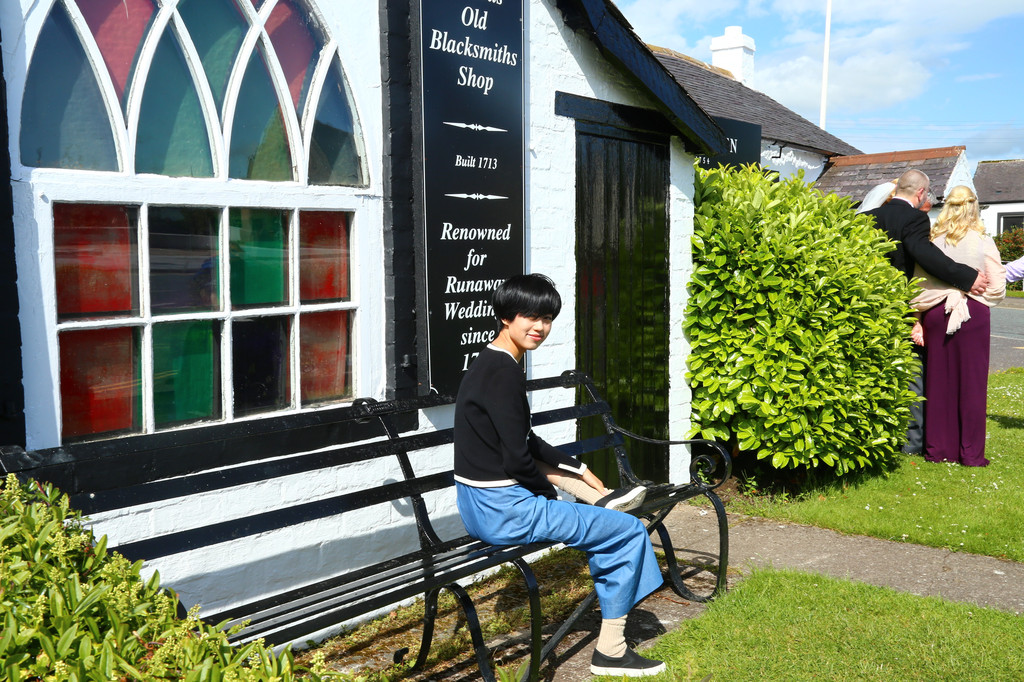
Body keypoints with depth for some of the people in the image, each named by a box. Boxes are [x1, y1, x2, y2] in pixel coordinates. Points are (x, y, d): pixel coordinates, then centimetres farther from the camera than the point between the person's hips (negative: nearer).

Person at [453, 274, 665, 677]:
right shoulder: (504, 370, -20)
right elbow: (517, 459, -23)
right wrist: (549, 494, -4)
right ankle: (610, 651, 13)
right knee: (629, 531, -1)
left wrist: (577, 469, 18)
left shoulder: (489, 363, 11)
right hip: (502, 510, -11)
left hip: (478, 506, 11)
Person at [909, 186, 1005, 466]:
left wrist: (918, 322, 7)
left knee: (939, 381, 8)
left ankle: (939, 449, 14)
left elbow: (919, 285, 1)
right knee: (971, 382, 4)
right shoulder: (983, 242, -3)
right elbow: (997, 287, -2)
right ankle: (971, 453, 8)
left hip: (936, 314, 2)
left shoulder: (932, 241, 2)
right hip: (973, 315, -2)